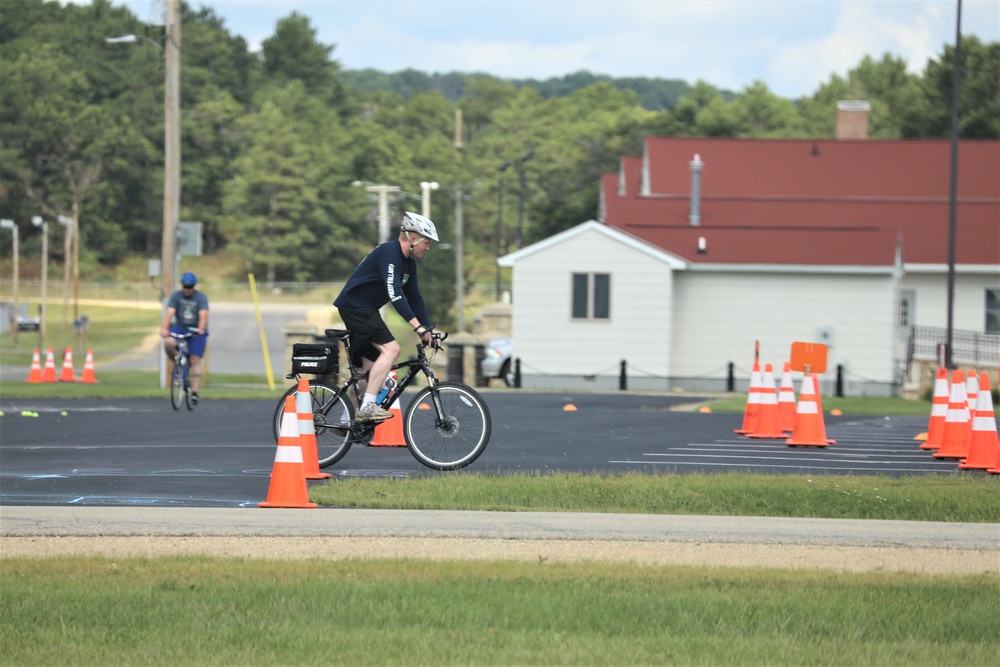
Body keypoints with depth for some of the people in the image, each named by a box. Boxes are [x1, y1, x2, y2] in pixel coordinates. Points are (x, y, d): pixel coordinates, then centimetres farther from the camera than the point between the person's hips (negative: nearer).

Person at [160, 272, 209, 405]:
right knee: (168, 343, -30)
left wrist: (201, 329, -42)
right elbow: (169, 312, -18)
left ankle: (194, 392, -9)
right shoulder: (176, 296, -5)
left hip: (196, 331, -1)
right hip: (179, 328, 1)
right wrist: (164, 329, -34)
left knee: (195, 360, -9)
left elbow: (203, 315, -24)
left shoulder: (201, 297, -9)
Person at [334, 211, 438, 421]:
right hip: (355, 307, -11)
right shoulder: (389, 253, -20)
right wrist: (417, 325, -34)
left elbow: (415, 298, 16)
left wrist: (427, 330, 9)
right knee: (391, 349, -22)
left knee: (370, 368, 11)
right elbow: (394, 293, -30)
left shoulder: (408, 263, 11)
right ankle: (368, 407, -25)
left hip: (366, 310, 11)